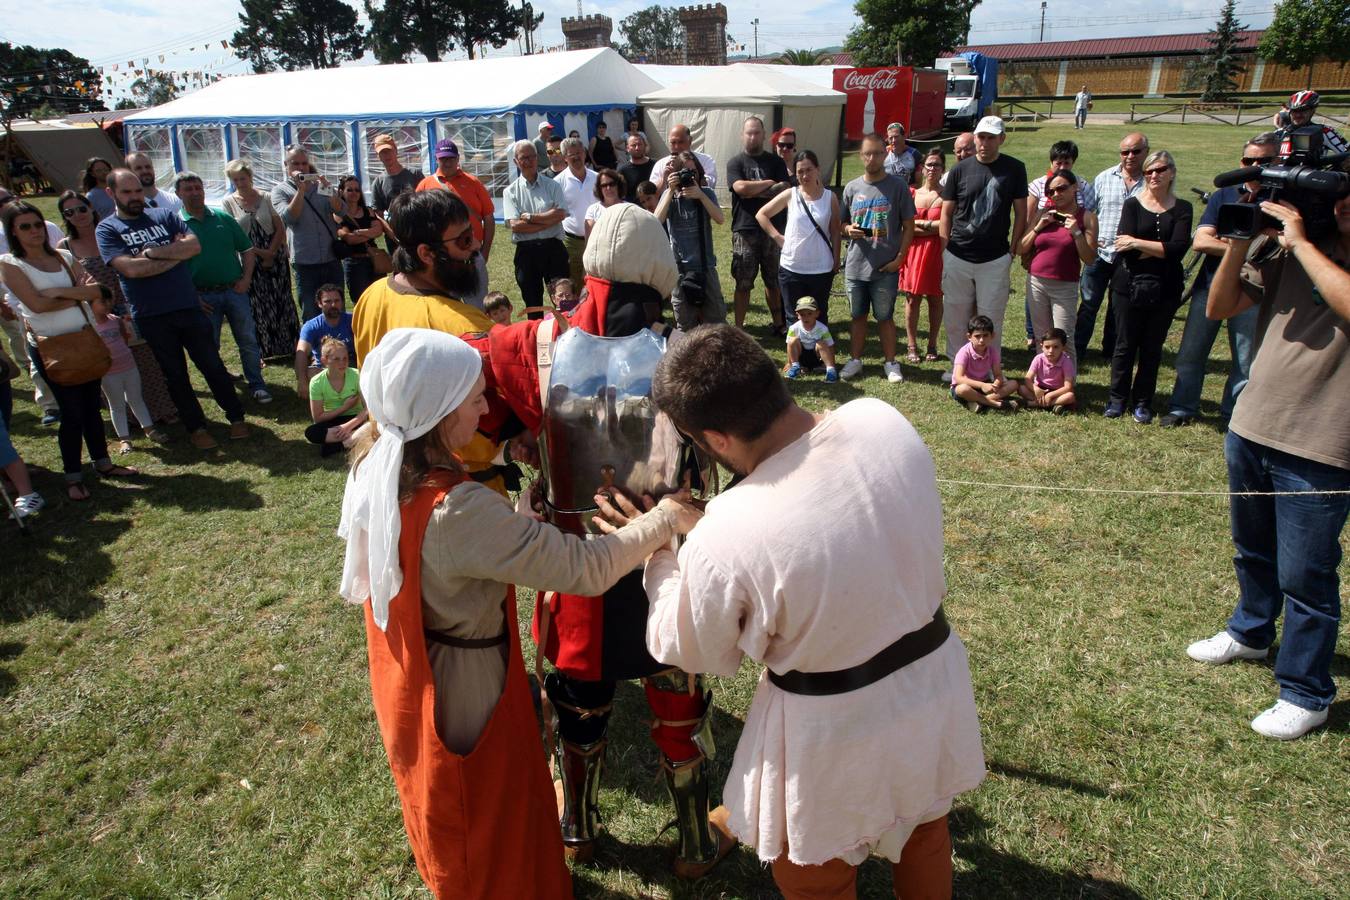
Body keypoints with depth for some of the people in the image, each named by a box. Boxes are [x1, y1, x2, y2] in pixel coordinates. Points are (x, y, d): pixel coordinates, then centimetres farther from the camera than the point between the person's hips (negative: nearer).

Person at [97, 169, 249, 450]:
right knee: (175, 375, 9)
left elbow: (195, 245, -8)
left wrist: (153, 252, -15)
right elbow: (131, 268, -16)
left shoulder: (165, 216, 7)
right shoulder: (107, 229, 0)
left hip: (188, 307, 1)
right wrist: (175, 254, -9)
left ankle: (236, 418, 17)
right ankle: (196, 427, 20)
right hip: (151, 317, -1)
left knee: (213, 365, 6)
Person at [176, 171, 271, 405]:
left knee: (248, 340, 5)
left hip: (235, 290, 2)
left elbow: (247, 249, 11)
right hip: (203, 296, -2)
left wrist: (246, 278, -1)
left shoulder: (223, 218, 6)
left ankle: (257, 386, 15)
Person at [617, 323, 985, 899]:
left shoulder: (725, 537, -32)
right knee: (923, 833, 35)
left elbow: (697, 654, -12)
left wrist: (657, 554, 1)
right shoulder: (884, 421, -18)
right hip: (934, 682, 6)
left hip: (835, 734, -5)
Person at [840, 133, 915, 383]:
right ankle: (855, 360, 25)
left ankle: (890, 362, 19)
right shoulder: (852, 187, 5)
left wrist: (899, 258, -9)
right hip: (855, 265, 3)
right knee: (857, 315, 13)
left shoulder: (898, 186, -4)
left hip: (886, 267, -3)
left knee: (885, 317, 6)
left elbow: (908, 226, -1)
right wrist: (849, 230, -9)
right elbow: (841, 222, 14)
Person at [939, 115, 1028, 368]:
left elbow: (1020, 213, 5)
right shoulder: (959, 170, 3)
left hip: (995, 259, -1)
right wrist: (945, 252, 0)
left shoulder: (1014, 169, 1)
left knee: (991, 319, 4)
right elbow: (946, 214, 6)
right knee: (955, 317, 8)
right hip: (957, 258, 1)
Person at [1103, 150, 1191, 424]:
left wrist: (1138, 243, -15)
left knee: (1152, 347, 8)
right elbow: (1125, 250, -12)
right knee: (1125, 345, 6)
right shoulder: (1133, 204, 0)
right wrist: (1162, 249, -13)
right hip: (1130, 285, -1)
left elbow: (1179, 248, -13)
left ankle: (1142, 402, 19)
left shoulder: (1181, 209, 3)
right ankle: (1118, 399, 18)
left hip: (1165, 288, 1)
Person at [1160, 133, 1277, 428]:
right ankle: (1183, 408, 20)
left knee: (1246, 362, 6)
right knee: (1191, 352, 6)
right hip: (1211, 285, 2)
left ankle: (1232, 416, 20)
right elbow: (1200, 241, -5)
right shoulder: (1224, 196, 5)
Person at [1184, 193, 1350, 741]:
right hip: (1250, 429, 5)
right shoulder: (1281, 247, 1)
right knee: (1252, 551, 25)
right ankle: (1250, 633, 49)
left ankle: (1305, 695, 23)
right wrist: (1239, 241, -11)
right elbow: (1219, 307, 0)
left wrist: (1302, 242, -20)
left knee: (1304, 577, 4)